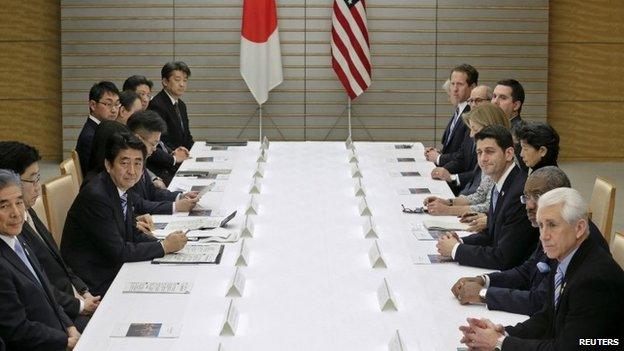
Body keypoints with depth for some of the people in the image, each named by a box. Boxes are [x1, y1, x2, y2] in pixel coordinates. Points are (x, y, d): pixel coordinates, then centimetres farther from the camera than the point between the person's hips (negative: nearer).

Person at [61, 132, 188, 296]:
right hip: (94, 284, -8)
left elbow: (133, 235, 12)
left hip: (114, 269, 8)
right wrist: (164, 247, -14)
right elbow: (118, 252, -22)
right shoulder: (95, 196, -23)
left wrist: (165, 243, -5)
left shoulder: (123, 188, 3)